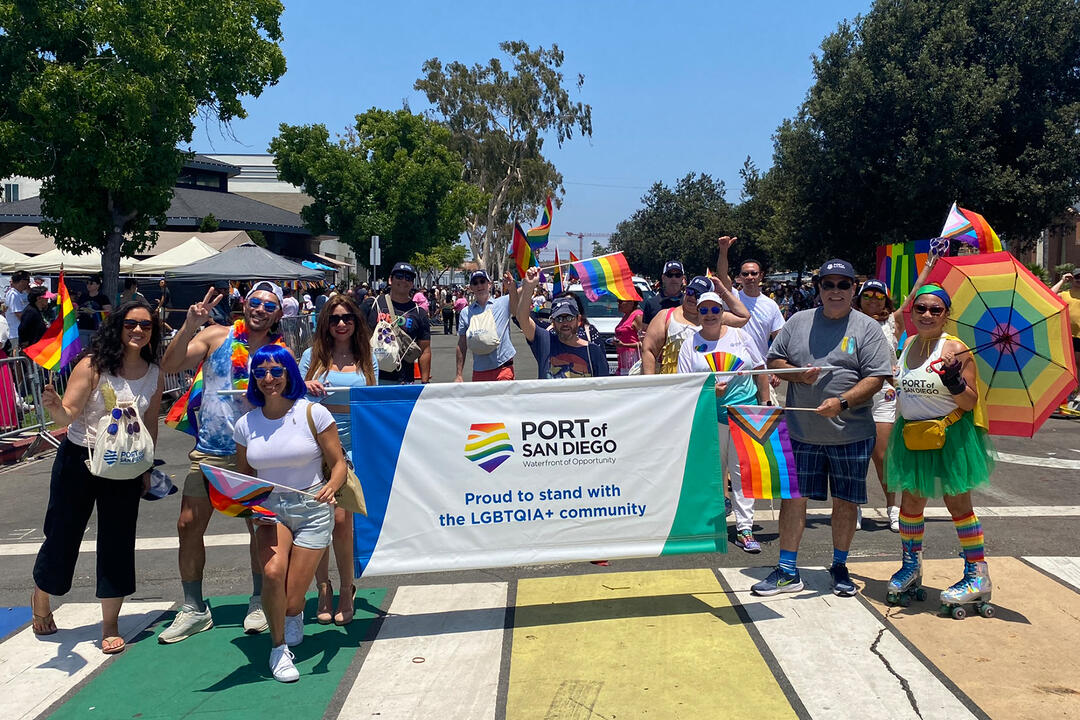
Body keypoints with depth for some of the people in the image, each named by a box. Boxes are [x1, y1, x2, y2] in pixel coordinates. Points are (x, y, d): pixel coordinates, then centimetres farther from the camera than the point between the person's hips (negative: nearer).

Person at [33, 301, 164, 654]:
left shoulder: (155, 375, -1)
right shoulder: (93, 365, -12)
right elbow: (67, 415, -17)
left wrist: (146, 468, 10)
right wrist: (55, 407, -39)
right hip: (79, 461, -2)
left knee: (117, 544, 4)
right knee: (62, 535, 10)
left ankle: (110, 626, 19)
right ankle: (40, 599, 41)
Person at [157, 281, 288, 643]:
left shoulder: (281, 352, -1)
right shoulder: (216, 336, 0)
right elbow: (169, 365, -8)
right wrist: (189, 326, -19)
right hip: (209, 451, 1)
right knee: (189, 525, 1)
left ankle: (259, 602, 25)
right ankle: (194, 609, 17)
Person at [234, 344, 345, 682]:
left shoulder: (313, 413, -8)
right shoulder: (246, 424, 2)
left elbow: (338, 464, -6)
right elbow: (242, 476, 13)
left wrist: (331, 486, -27)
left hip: (312, 510, -2)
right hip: (268, 510, 2)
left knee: (291, 602, -2)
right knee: (272, 572, -28)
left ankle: (295, 614, 40)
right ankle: (278, 648, -4)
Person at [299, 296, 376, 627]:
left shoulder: (366, 359, 9)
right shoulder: (313, 355, 7)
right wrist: (305, 388, -12)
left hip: (351, 447, 0)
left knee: (341, 520, -7)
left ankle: (346, 591, 13)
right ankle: (323, 590, 20)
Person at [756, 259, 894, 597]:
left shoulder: (866, 328, 0)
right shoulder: (798, 322, 8)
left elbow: (876, 377, -7)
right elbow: (774, 361, 11)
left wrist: (842, 402, -21)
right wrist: (797, 374, -9)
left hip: (851, 434, -1)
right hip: (801, 432, 2)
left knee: (845, 501, 9)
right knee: (793, 496, 3)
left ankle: (840, 568, 28)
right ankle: (787, 572, 13)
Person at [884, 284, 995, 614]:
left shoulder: (955, 349, -12)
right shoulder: (909, 345, 7)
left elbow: (970, 402, -14)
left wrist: (954, 382, -31)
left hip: (950, 437, -6)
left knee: (958, 503, -1)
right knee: (911, 501, 11)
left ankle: (978, 576, 11)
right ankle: (911, 567, 28)